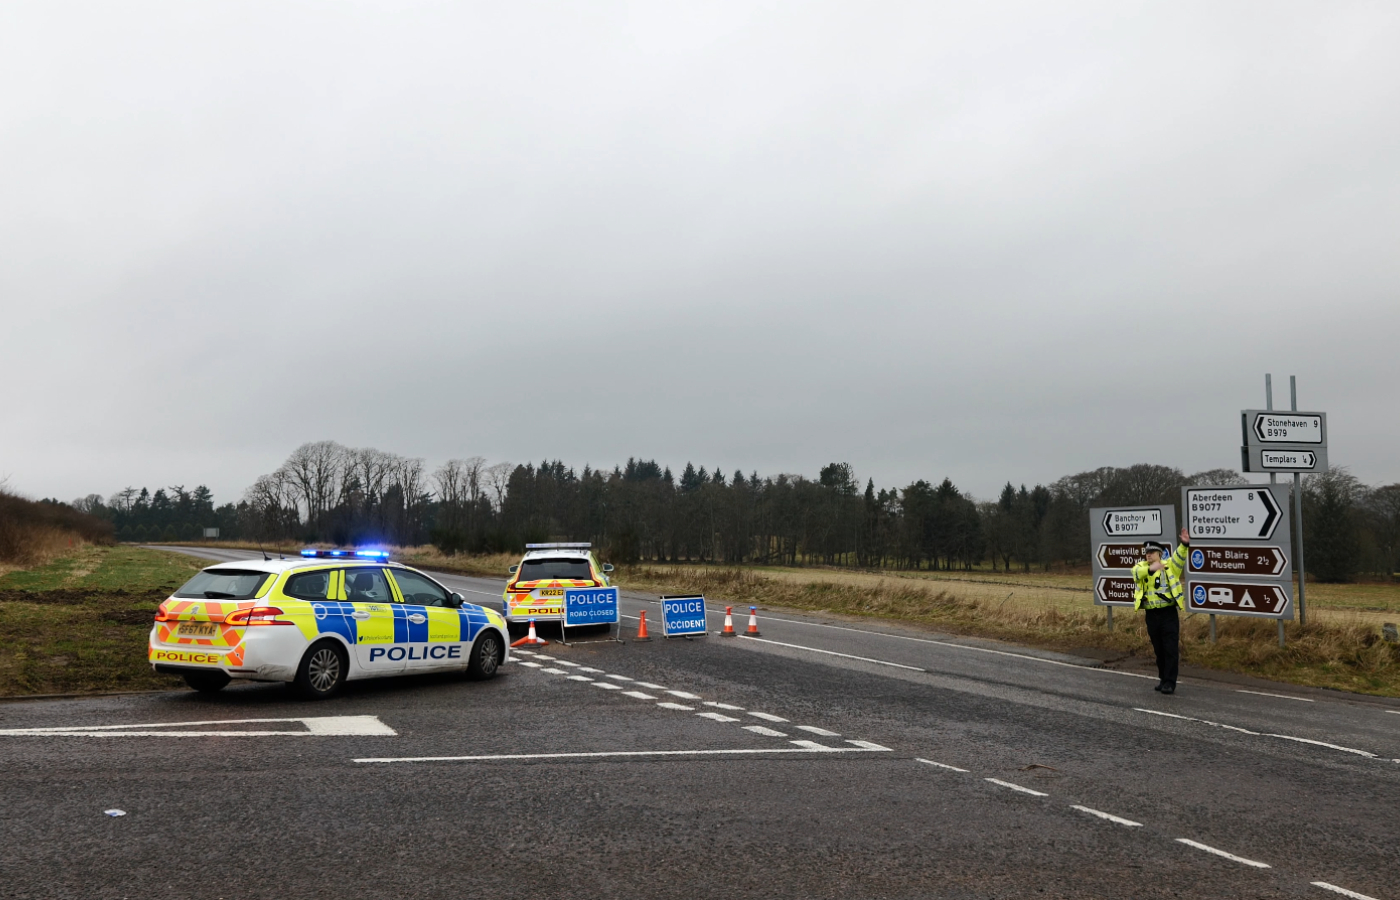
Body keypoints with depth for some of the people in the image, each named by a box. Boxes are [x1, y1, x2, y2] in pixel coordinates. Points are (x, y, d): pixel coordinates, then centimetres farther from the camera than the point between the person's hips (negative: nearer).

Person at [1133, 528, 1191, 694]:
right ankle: (1163, 680, 23)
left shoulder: (1169, 565, 3)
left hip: (1168, 613, -3)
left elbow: (1179, 558, -16)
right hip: (1151, 615, 3)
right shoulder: (1141, 567, 6)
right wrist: (1150, 569, -37)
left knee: (1171, 649, -3)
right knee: (1159, 650, 12)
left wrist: (1184, 545, -35)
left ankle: (1170, 683, 0)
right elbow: (1138, 572, -17)